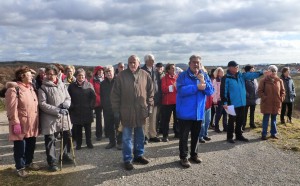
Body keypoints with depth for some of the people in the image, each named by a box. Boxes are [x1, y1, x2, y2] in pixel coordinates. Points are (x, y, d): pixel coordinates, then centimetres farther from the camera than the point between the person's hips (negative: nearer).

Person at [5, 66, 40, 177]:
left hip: (32, 124, 8)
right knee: (20, 147, 6)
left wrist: (36, 121, 18)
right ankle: (20, 167, 22)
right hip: (21, 125, -8)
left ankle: (28, 162, 37)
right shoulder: (14, 89, -14)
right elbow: (12, 109, -18)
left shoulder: (30, 87, 13)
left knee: (31, 145, 18)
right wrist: (15, 123, -21)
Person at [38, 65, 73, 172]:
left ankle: (64, 156, 36)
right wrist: (57, 110, -21)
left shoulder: (62, 85, 5)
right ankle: (52, 162, 15)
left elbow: (68, 98, 11)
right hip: (50, 118, -5)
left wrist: (66, 103, -13)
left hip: (64, 117, 5)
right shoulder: (43, 88, -8)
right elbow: (42, 104, -14)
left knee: (66, 138, 16)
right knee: (50, 141, 1)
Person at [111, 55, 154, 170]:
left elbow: (150, 92, 7)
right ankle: (127, 160, 15)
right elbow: (115, 94, -3)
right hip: (126, 112, -2)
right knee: (127, 137, 5)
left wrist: (149, 106, 3)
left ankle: (138, 155, 31)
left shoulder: (145, 75, 1)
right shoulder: (122, 76, -4)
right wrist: (116, 110, -5)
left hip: (141, 111, 3)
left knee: (140, 135, 15)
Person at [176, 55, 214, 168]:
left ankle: (194, 155, 34)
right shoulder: (183, 76, -9)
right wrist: (197, 87, -23)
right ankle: (183, 157, 16)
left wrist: (203, 82, -18)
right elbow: (181, 90, -24)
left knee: (196, 135, 18)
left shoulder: (204, 76, 6)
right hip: (185, 112, -5)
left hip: (199, 112, 5)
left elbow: (210, 91, -3)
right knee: (184, 136, 3)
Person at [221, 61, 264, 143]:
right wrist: (224, 102, -17)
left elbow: (251, 74, 2)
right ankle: (229, 137, 15)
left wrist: (262, 73, -12)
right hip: (232, 104, -6)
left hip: (241, 103, 6)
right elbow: (223, 91, -13)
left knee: (240, 120, 14)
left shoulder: (241, 75, 8)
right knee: (232, 120, 3)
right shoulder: (226, 78, -11)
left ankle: (239, 135, 29)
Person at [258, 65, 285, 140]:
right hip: (266, 103, -4)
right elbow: (260, 91, -5)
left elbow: (283, 91, 12)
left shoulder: (279, 81, 5)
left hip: (276, 103, 4)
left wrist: (281, 98, 0)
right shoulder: (263, 80, -6)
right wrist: (264, 98, -14)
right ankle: (264, 134, 9)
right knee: (266, 119, 1)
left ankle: (273, 133, 24)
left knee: (274, 119, 13)